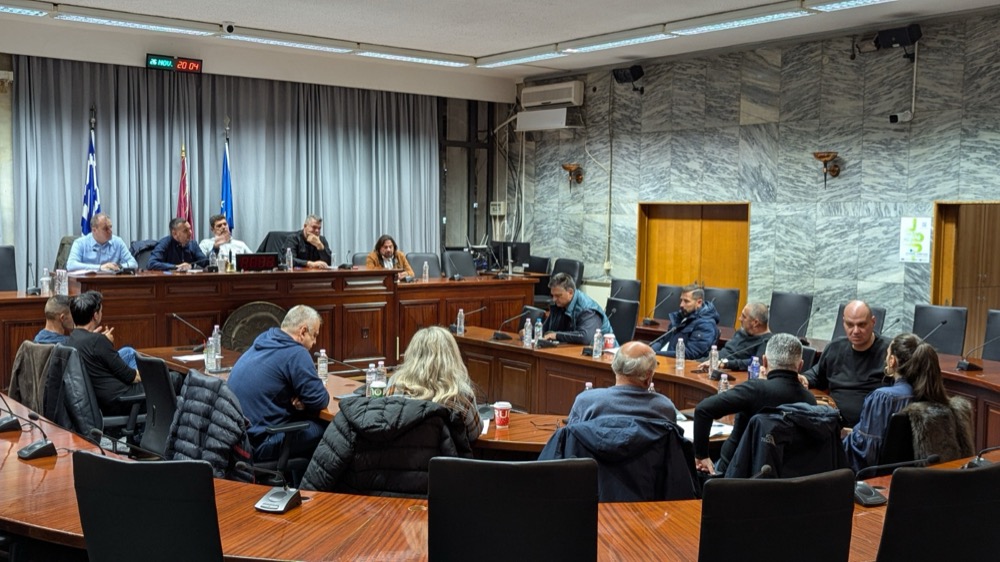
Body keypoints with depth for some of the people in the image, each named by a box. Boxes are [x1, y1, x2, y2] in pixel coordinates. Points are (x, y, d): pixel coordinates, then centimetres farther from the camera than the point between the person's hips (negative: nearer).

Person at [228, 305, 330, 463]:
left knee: (311, 418, 18)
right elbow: (321, 401, -13)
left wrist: (297, 399, 3)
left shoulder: (262, 342, 10)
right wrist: (302, 401, 9)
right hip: (258, 445, -9)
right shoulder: (296, 354, -16)